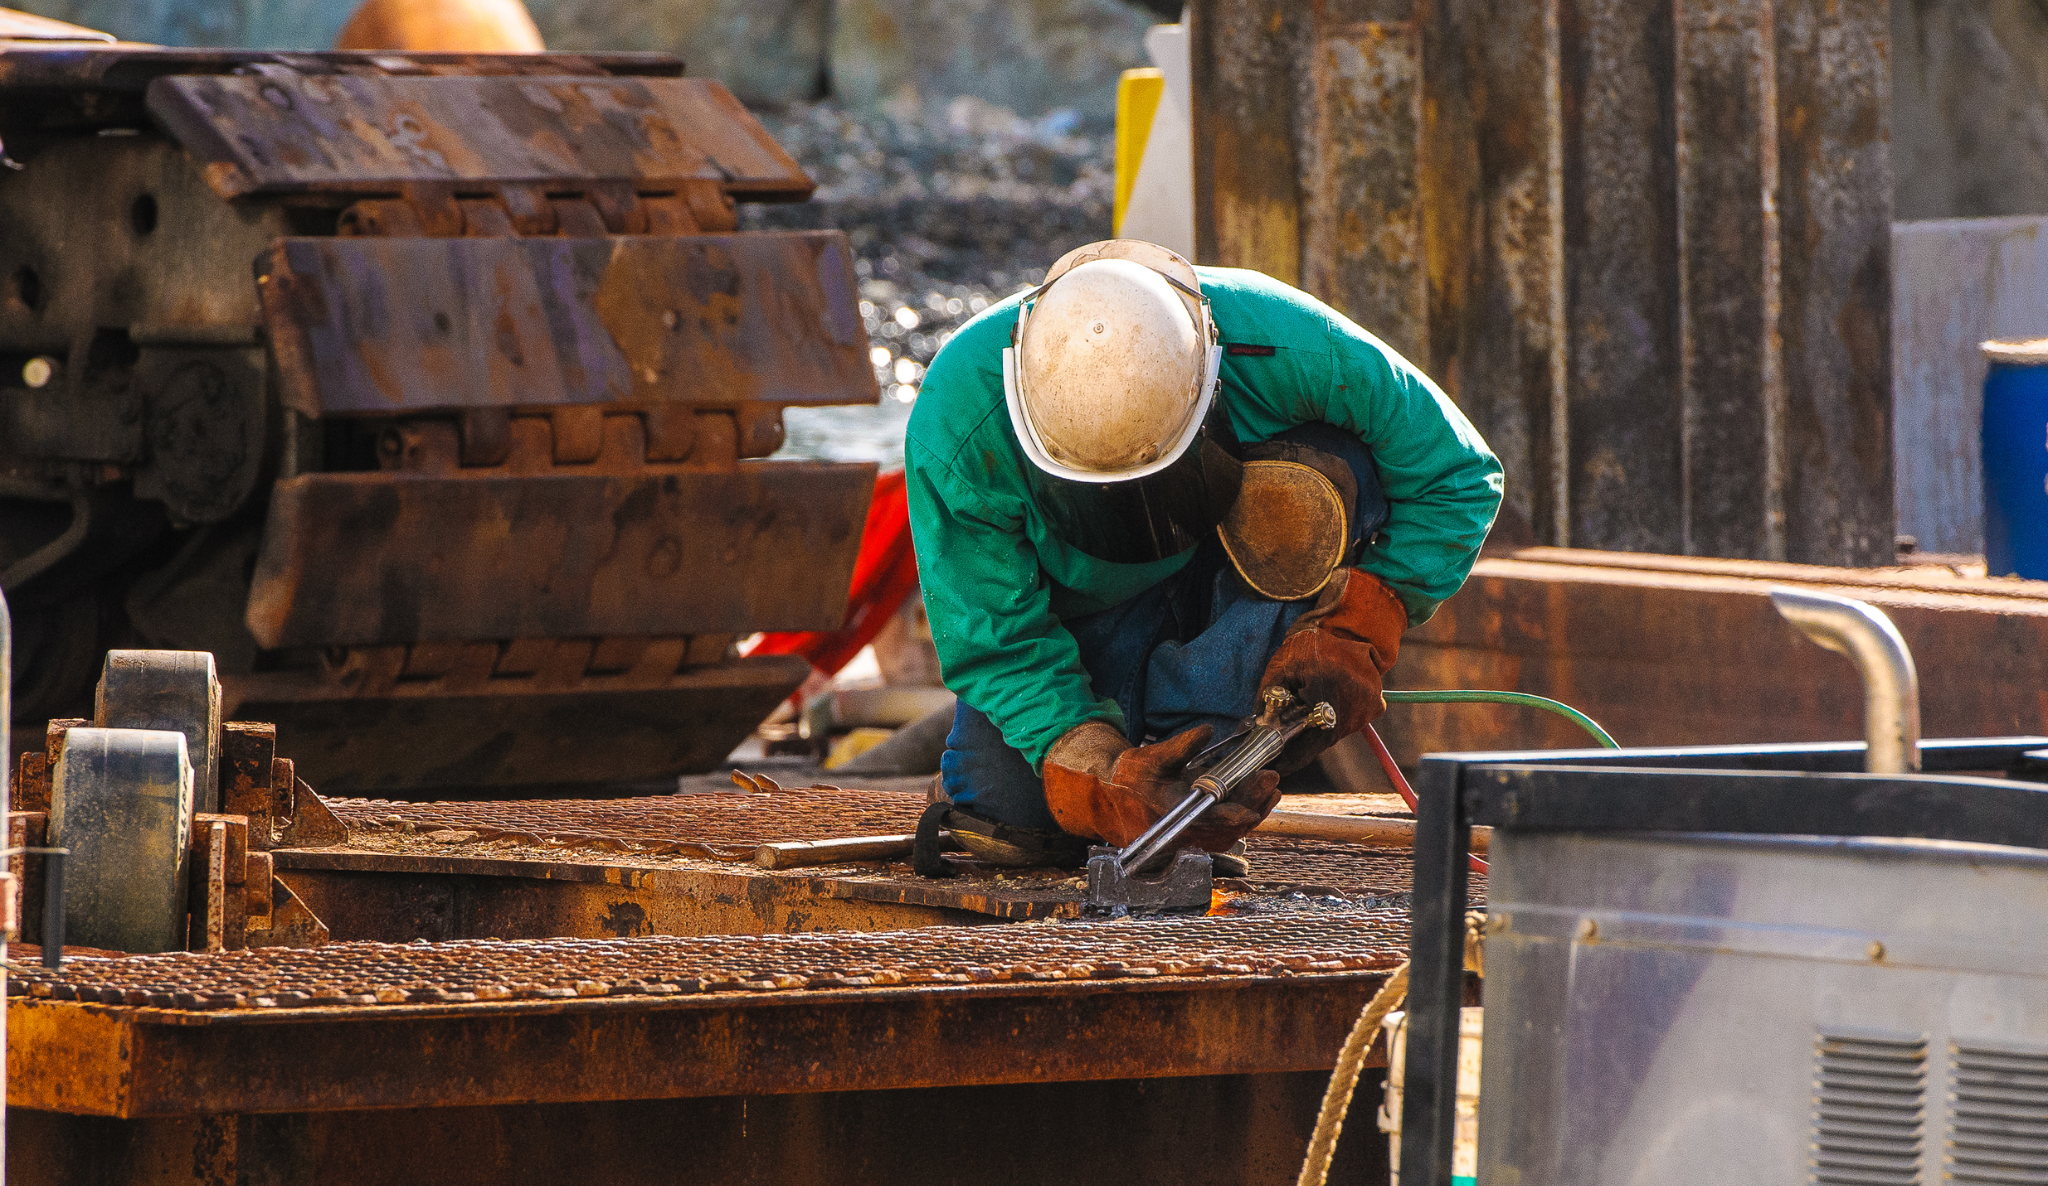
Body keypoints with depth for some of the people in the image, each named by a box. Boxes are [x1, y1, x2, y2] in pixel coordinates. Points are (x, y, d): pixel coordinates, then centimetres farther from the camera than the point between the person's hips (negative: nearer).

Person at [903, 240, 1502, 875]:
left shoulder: (1295, 352, -35)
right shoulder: (955, 422, -35)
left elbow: (1456, 477, -19)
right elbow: (995, 645, -26)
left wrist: (1354, 638, -29)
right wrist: (1102, 784, -40)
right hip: (1087, 603, 0)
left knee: (1327, 475, -33)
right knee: (1003, 815, -22)